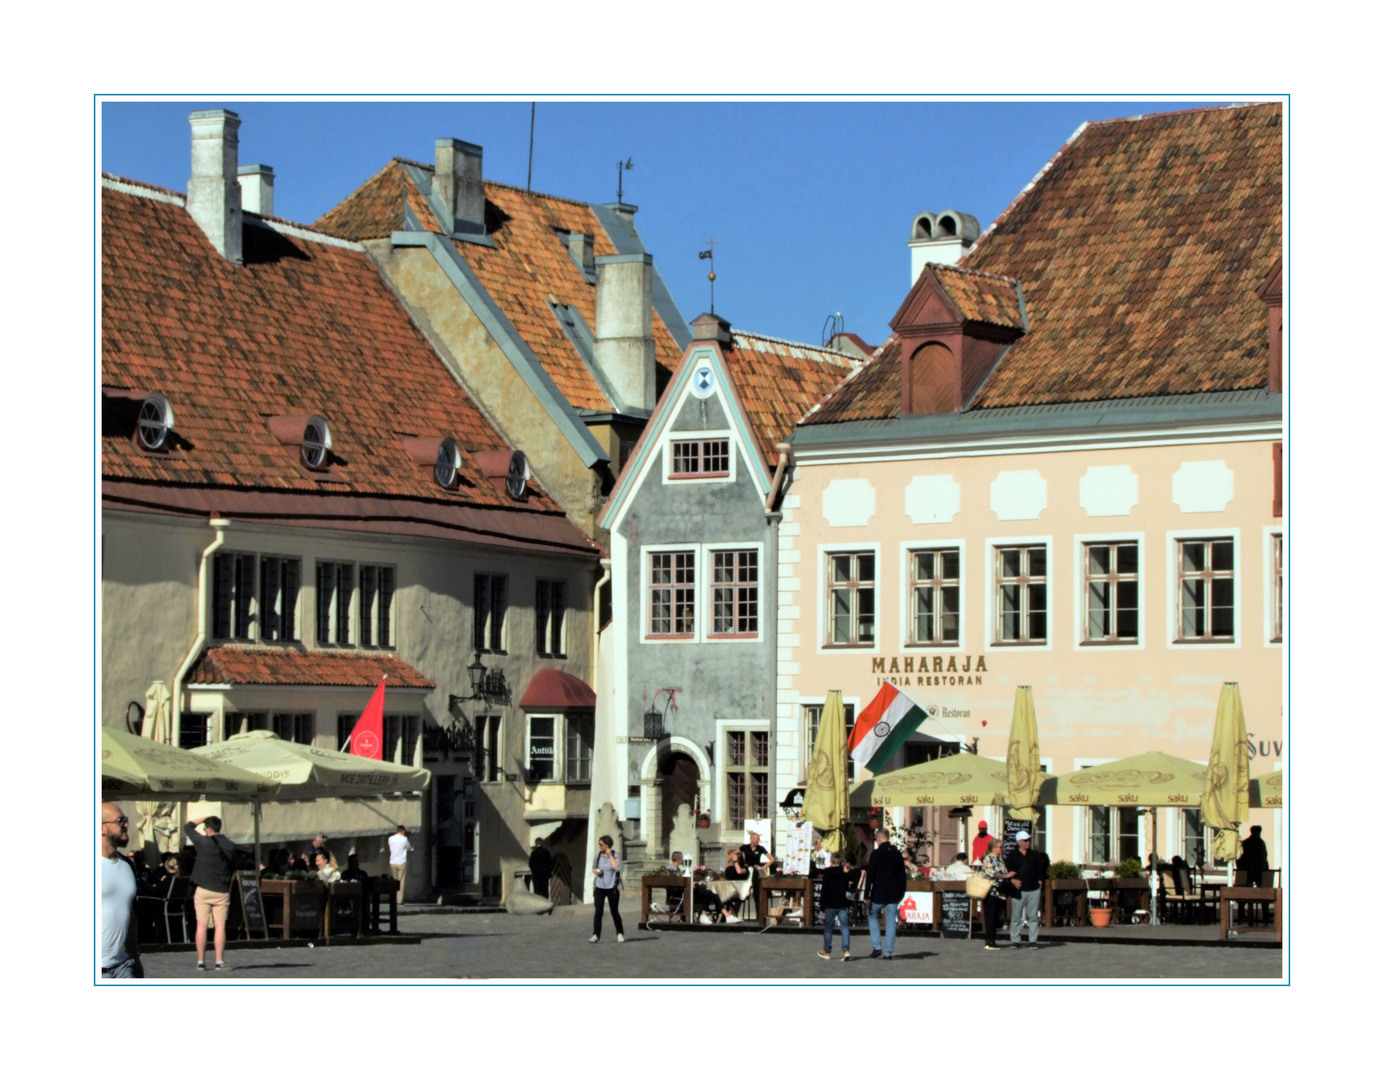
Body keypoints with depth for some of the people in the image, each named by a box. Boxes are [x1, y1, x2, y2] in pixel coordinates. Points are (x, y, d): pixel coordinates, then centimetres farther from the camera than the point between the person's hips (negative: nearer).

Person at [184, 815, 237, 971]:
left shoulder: (204, 842, -7)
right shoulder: (230, 846, 4)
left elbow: (188, 826, 6)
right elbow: (233, 870, 12)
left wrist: (205, 817, 13)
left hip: (203, 890, -2)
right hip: (222, 892, 2)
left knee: (202, 925, 1)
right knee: (220, 926, 1)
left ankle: (201, 961, 1)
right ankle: (219, 961, -3)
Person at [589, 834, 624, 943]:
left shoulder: (615, 855, -5)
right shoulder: (598, 855, 5)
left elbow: (617, 868, -21)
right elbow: (593, 868, 17)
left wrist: (610, 855, -17)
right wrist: (596, 871, -5)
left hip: (612, 888, -2)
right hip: (600, 888, 2)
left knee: (614, 912, 8)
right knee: (598, 912, -7)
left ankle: (620, 933, 24)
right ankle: (595, 935, -8)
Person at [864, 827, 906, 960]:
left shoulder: (876, 854, -9)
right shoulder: (897, 854, 6)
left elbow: (870, 875, -11)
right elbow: (902, 875, 11)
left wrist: (867, 893, -7)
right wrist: (901, 893, 18)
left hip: (878, 894, -3)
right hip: (893, 894, 3)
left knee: (873, 916, 16)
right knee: (891, 922, 6)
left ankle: (876, 947, 5)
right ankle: (888, 952, 4)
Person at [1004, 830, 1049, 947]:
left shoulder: (1035, 855, 10)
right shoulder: (1012, 856, 3)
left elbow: (1041, 869, 16)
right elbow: (1007, 871, 5)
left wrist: (1040, 881, 6)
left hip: (1034, 890, 2)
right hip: (1019, 890, -2)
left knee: (1033, 917, 3)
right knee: (1016, 917, 1)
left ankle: (1033, 940, 8)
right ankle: (1014, 940, 8)